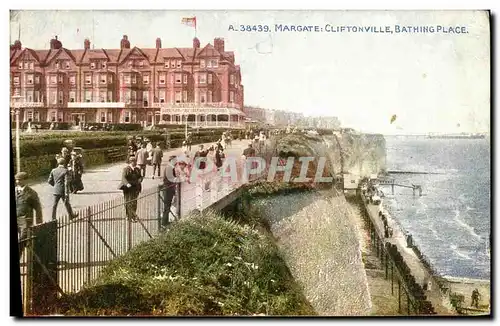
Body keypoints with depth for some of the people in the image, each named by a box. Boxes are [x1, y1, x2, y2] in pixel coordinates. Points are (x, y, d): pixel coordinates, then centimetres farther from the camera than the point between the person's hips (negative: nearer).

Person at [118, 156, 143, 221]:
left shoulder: (137, 169, 10)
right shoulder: (126, 169, -6)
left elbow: (140, 176, 12)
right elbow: (123, 177, -17)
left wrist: (139, 180, -12)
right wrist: (127, 184, -34)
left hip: (135, 188, 4)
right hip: (128, 188, -4)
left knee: (134, 201, 5)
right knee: (128, 202, -1)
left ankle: (133, 216, 13)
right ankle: (128, 216, 4)